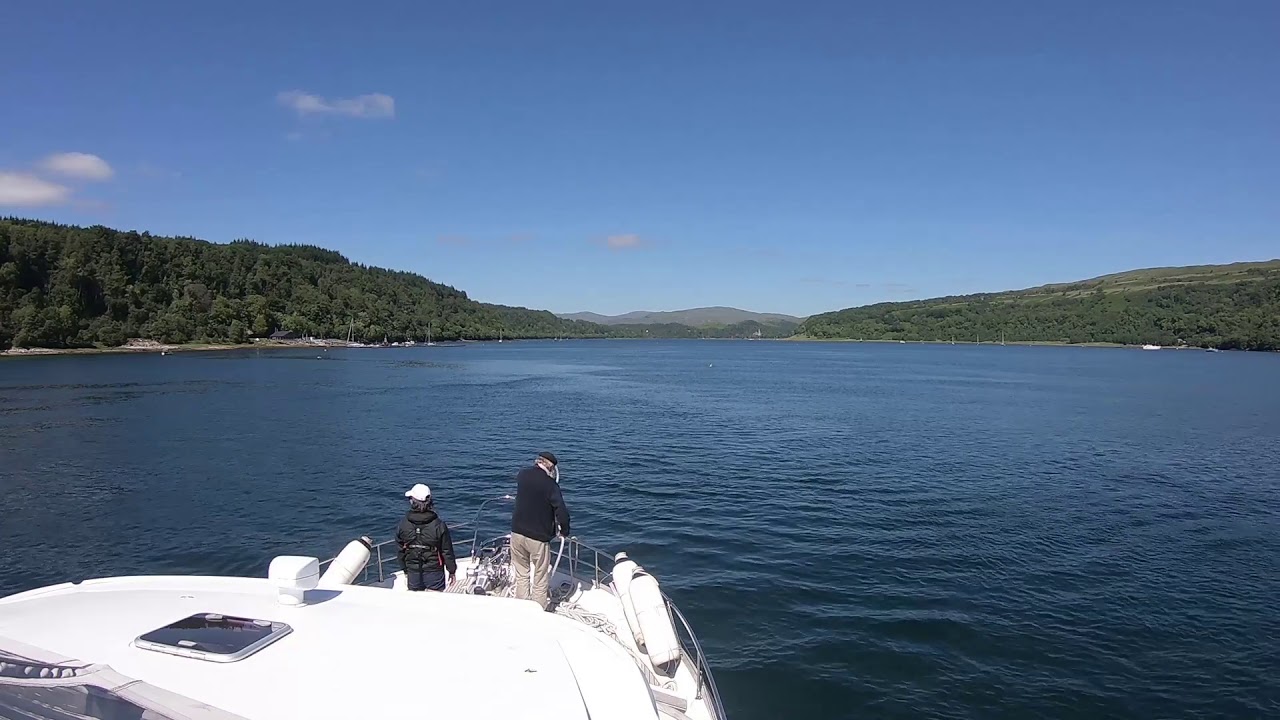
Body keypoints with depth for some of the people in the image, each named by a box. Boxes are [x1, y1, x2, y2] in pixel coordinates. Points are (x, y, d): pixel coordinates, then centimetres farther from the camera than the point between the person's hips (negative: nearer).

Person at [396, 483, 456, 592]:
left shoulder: (403, 524, -9)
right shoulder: (439, 525, -16)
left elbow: (400, 551, 2)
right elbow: (447, 551, -9)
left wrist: (405, 570, 17)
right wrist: (452, 570, 5)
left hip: (413, 573, 2)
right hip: (434, 572, -2)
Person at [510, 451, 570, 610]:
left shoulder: (521, 475, 0)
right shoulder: (550, 484, -15)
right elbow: (561, 511, -19)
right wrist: (565, 531, -2)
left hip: (517, 533, 5)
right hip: (538, 537, -5)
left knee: (521, 574, 18)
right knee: (540, 578, 9)